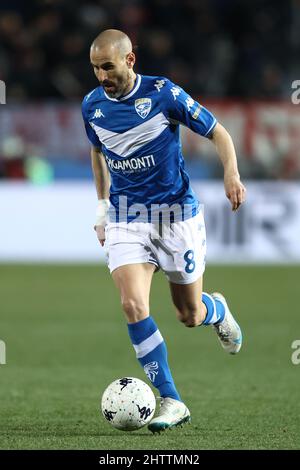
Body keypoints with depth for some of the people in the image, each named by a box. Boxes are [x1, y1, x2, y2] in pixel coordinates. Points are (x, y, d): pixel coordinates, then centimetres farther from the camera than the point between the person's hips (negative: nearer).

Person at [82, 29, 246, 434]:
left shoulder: (163, 93, -13)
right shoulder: (92, 106, -1)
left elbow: (218, 132, -6)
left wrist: (231, 174, -23)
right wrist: (101, 208, 19)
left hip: (177, 214, -2)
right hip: (125, 219, 2)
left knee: (190, 316, 6)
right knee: (133, 305, -19)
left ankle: (217, 310, 45)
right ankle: (172, 402, -13)